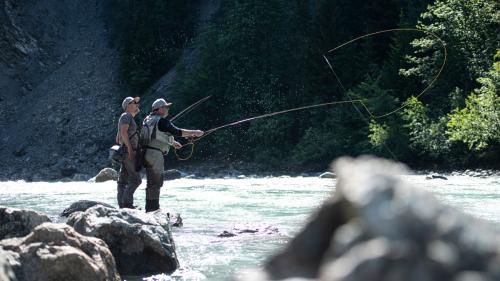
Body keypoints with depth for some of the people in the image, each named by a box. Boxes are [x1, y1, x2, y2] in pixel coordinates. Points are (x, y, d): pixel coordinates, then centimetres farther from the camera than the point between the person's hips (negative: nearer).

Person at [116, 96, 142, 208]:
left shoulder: (129, 118, 26)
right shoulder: (126, 116, -4)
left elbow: (118, 139, 27)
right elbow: (123, 132, -19)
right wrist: (130, 148, -24)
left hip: (124, 153, 10)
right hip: (128, 152, -10)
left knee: (123, 180, 4)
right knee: (135, 179, -13)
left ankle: (122, 204, 2)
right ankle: (127, 202, -17)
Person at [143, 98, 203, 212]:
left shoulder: (148, 119, 17)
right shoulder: (162, 121, -12)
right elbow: (177, 132, -15)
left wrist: (172, 142, 37)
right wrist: (194, 133, -6)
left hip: (147, 153, 9)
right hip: (155, 153, -9)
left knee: (152, 181, 15)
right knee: (155, 182, -6)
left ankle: (150, 208, 19)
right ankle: (153, 208, -6)